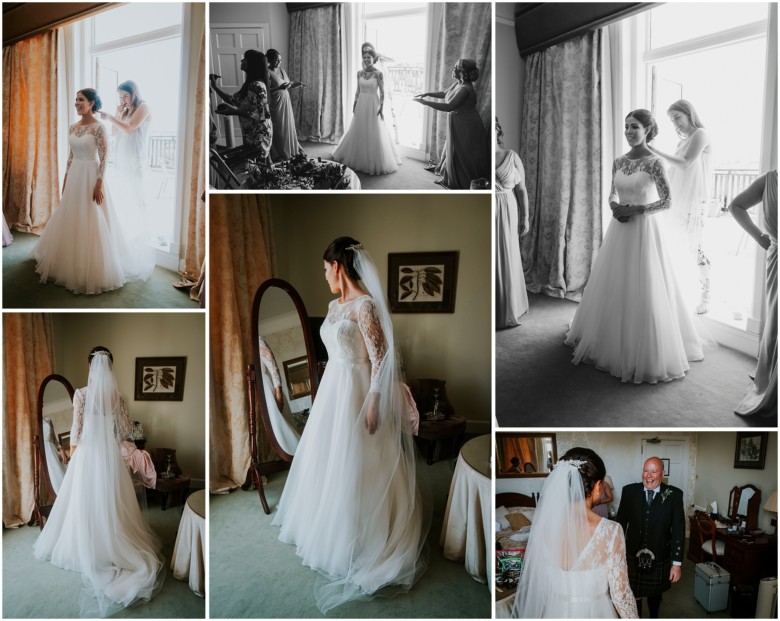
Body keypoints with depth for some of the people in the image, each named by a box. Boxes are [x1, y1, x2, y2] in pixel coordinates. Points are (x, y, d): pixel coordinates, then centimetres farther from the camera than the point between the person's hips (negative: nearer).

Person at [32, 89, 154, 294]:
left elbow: (104, 157, -15)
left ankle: (94, 270, 8)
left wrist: (99, 184, -19)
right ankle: (71, 264, 27)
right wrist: (65, 180, 15)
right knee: (70, 221, 13)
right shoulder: (73, 127, 9)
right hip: (74, 177, 8)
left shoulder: (98, 127, -12)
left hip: (91, 177, -8)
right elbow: (71, 156, 15)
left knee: (92, 225, -3)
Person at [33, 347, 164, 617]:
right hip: (110, 454, 3)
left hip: (87, 453, -2)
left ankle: (86, 548, 17)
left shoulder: (81, 394, -12)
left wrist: (72, 452, 1)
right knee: (110, 502, 12)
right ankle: (111, 545, 19)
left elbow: (76, 429, -11)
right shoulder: (117, 396, -3)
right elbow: (125, 430, 2)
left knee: (84, 503, 9)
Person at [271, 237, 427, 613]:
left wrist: (373, 403, -21)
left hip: (356, 391, -9)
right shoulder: (335, 306, 9)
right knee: (328, 460, 20)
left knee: (354, 466, 1)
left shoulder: (365, 304, -18)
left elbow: (379, 358, -20)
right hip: (333, 388, 9)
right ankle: (329, 526, 39)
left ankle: (358, 541, 17)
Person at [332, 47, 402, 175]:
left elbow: (382, 92, -8)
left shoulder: (379, 74, -8)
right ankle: (359, 158, 25)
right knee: (358, 132, 11)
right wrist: (354, 105, 10)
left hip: (373, 104, -5)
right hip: (361, 104, 5)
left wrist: (382, 107, -12)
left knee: (374, 134, -1)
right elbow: (358, 90, 12)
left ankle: (376, 162, 10)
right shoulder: (360, 73, 5)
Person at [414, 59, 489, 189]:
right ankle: (449, 179, 33)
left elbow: (449, 106, -34)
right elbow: (444, 94, 20)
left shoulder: (465, 89, -28)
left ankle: (463, 184, 19)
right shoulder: (458, 83, 2)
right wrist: (427, 94, 8)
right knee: (452, 152, 19)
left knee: (462, 156, 4)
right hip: (456, 126, 9)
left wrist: (425, 102, -31)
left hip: (465, 128, -9)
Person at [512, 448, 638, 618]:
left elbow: (531, 584, -2)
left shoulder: (541, 525, -14)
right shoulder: (610, 531, -24)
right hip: (595, 614, -2)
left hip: (555, 612, 2)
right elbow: (620, 594, -14)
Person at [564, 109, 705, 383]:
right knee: (614, 287, 11)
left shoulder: (654, 162, -10)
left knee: (645, 292, -2)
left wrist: (636, 210, -17)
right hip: (620, 230, 6)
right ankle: (613, 343, 27)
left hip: (646, 231, -6)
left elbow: (667, 201, -12)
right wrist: (615, 207, -6)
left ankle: (650, 353, 11)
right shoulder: (619, 162, 7)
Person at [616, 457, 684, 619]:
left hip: (659, 559, 1)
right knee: (634, 597, 6)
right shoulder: (629, 491, -8)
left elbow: (678, 530, -9)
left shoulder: (674, 495, -11)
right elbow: (620, 523, -2)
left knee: (655, 593, 23)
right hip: (633, 557, -1)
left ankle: (654, 617, 50)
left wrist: (677, 563, -10)